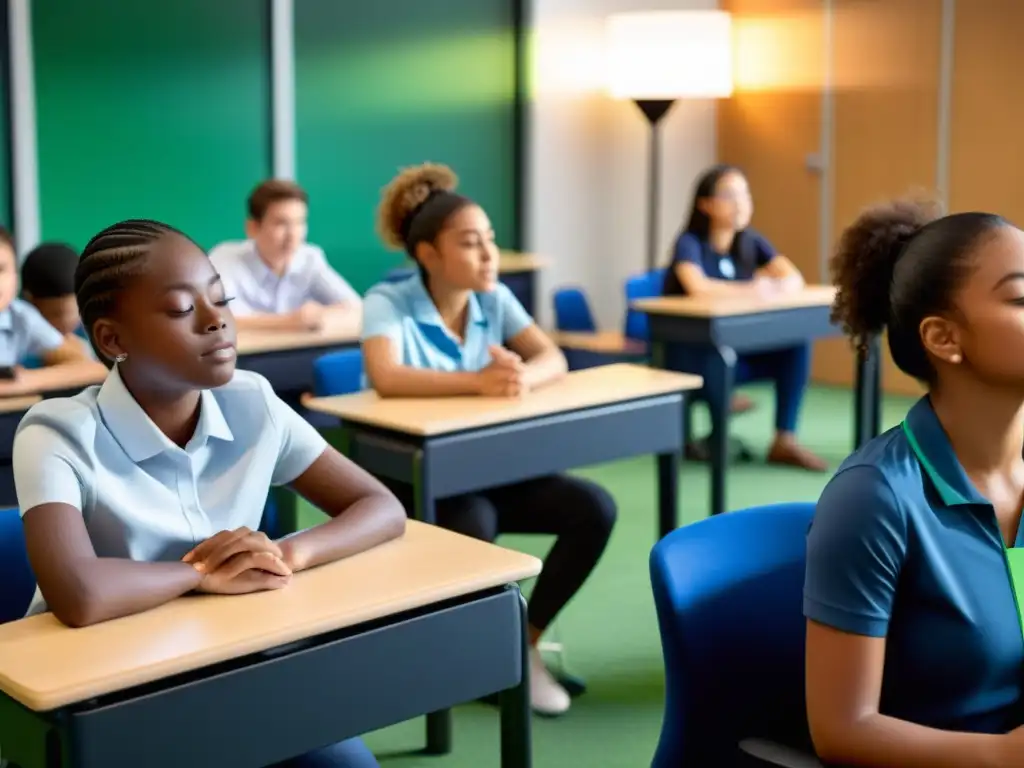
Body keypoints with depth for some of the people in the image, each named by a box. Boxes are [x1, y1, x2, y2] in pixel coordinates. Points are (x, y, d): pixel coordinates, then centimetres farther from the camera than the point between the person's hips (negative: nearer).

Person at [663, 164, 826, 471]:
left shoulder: (752, 241, 4)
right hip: (691, 352, -6)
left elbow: (795, 279, -9)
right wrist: (751, 290, -31)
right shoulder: (689, 242, -12)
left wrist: (771, 287, -29)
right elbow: (697, 286, -33)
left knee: (796, 345, -18)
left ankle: (785, 440, -15)